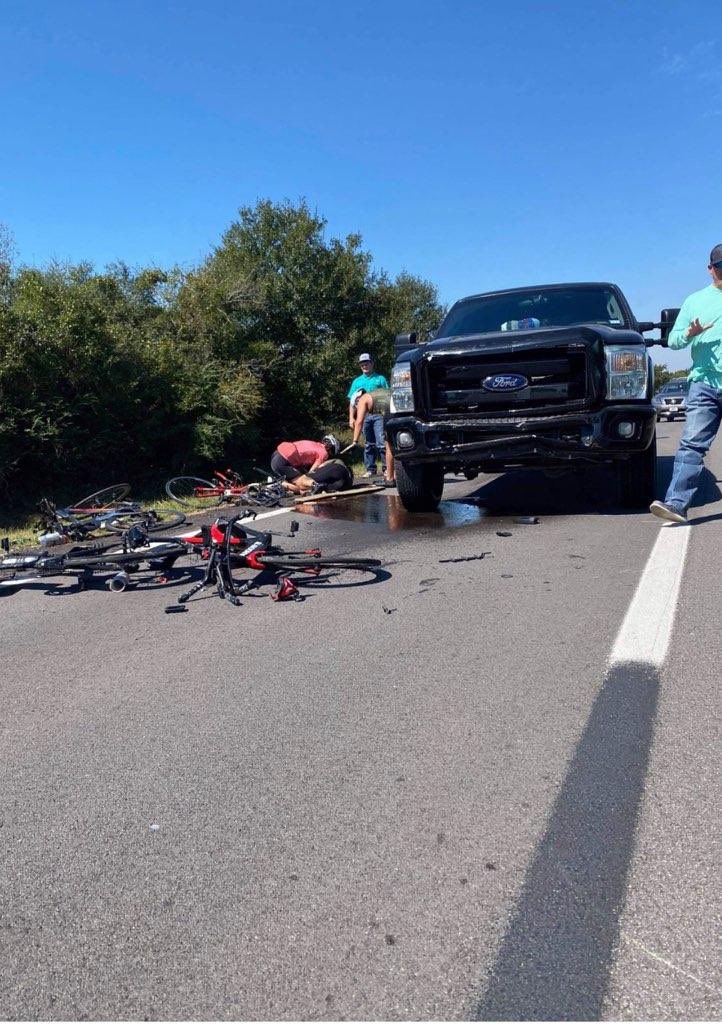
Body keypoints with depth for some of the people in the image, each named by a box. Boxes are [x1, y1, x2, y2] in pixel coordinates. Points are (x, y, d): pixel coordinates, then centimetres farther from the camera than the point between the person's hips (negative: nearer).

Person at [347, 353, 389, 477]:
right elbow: (352, 401, 15)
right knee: (369, 444, 9)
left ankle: (386, 468, -7)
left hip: (378, 414, -3)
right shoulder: (357, 381, 17)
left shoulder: (380, 379, 8)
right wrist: (351, 418, 6)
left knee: (381, 442, -11)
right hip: (364, 416, 3)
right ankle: (370, 469, 15)